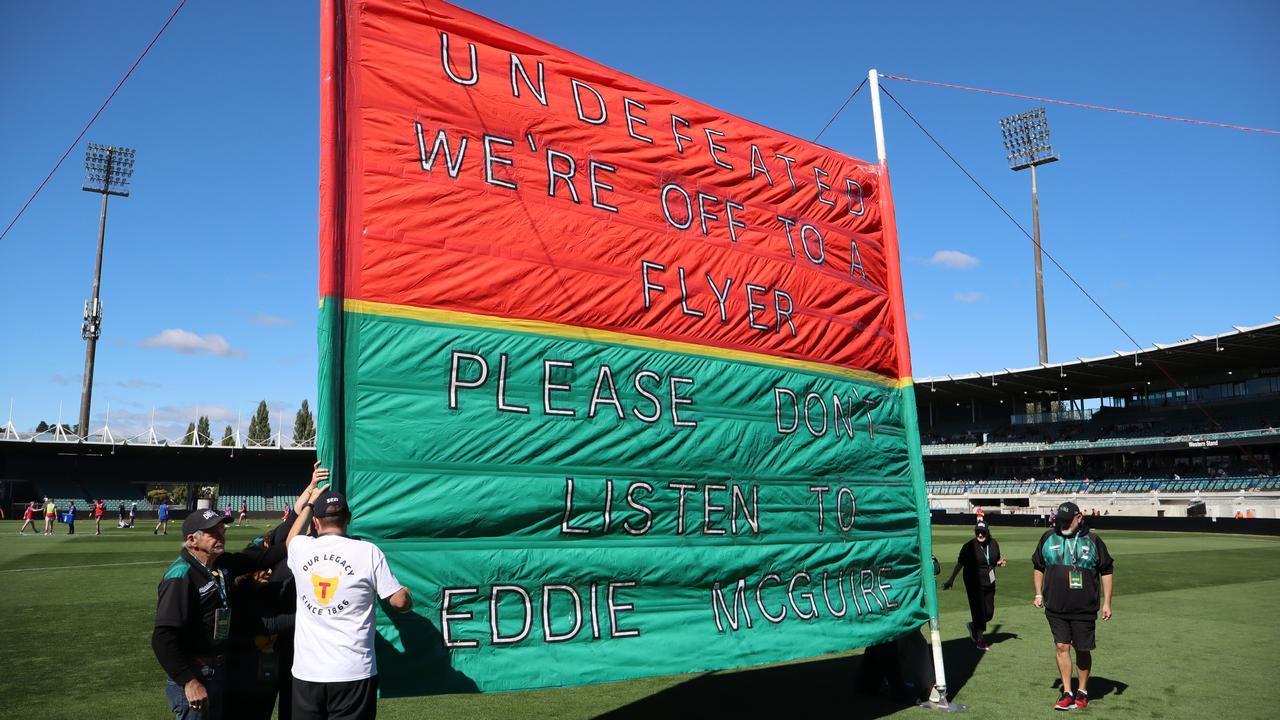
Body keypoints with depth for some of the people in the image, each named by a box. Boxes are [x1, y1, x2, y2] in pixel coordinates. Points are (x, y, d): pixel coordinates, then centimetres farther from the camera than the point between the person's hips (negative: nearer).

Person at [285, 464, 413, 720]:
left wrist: (311, 497, 40)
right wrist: (405, 590, 17)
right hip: (355, 673, -3)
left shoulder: (299, 548, 3)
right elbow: (401, 602, -6)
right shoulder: (368, 551, -7)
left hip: (305, 672, 3)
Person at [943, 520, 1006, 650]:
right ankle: (979, 639, 16)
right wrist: (951, 579, -8)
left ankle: (973, 626, 37)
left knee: (989, 613, 8)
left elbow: (995, 561, 16)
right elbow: (960, 563, -8)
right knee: (979, 611, -1)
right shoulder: (969, 546, -13)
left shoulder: (994, 544, 2)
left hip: (989, 583, 5)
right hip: (974, 584, -5)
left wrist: (999, 563, -7)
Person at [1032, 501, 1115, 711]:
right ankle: (1067, 693, 10)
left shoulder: (1092, 541, -1)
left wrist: (1107, 603, 2)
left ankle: (1083, 692, 24)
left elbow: (1106, 571, 5)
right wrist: (1039, 594, 12)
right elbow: (1038, 566, 16)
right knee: (1062, 647, 1)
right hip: (1055, 608, 2)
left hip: (1084, 609, -1)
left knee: (1082, 650, 7)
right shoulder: (1048, 538, 4)